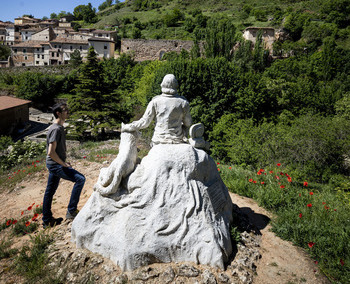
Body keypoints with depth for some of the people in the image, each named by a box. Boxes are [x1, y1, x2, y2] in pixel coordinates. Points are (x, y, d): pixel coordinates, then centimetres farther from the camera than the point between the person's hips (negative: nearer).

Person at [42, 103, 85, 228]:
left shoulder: (59, 127, 12)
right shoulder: (56, 129, -20)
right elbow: (51, 152, -24)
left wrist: (64, 161, 14)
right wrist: (64, 164, -15)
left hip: (54, 165, 10)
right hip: (55, 165, -10)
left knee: (49, 192, 17)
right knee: (80, 179, -14)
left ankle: (47, 220, 30)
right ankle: (71, 211, -5)